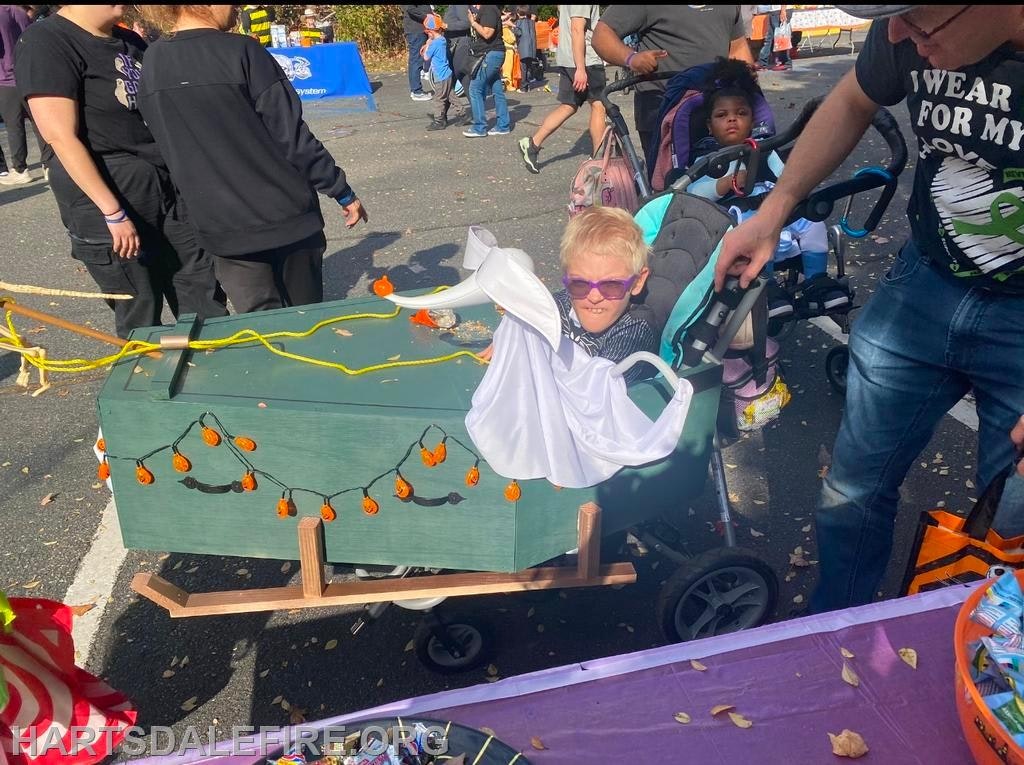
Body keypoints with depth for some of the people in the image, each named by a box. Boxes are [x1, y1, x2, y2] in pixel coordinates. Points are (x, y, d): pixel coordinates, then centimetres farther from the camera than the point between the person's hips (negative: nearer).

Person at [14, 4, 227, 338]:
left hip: (168, 188, 7)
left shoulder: (132, 42, 14)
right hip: (107, 199, -7)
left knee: (205, 304, 7)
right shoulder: (45, 41, -9)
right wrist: (113, 213, -21)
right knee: (141, 317, 3)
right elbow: (62, 138, -17)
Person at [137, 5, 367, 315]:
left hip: (221, 230, 4)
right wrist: (342, 191, -3)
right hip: (286, 217, -4)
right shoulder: (241, 53, -14)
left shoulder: (150, 64, 3)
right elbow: (292, 137, -14)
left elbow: (174, 151, 11)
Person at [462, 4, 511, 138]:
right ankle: (503, 126, 15)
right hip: (491, 54, 10)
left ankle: (479, 128, -3)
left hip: (491, 54, -10)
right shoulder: (478, 9, 14)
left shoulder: (489, 9, -15)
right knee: (497, 90, 10)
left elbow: (487, 33, -24)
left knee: (475, 89, -8)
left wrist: (473, 22, -13)